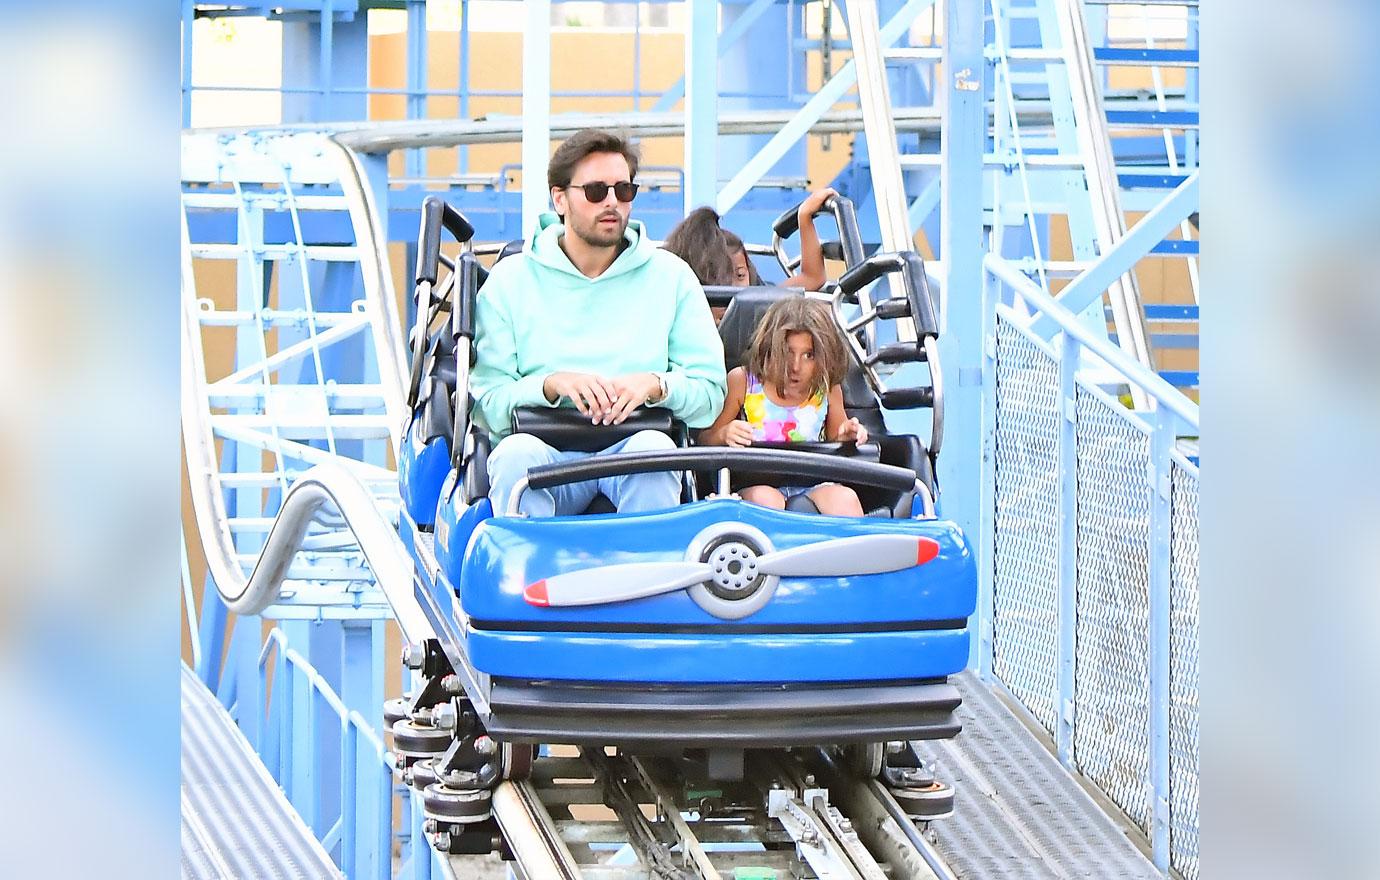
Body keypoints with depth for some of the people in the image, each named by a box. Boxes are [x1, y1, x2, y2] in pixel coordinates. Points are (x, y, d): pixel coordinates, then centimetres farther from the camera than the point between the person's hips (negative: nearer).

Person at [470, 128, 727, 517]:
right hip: (546, 447, -1)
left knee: (654, 449, -34)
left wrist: (655, 385, -12)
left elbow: (709, 392, 8)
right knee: (516, 453, -35)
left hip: (633, 445, 1)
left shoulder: (670, 276, 14)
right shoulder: (511, 279, 11)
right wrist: (553, 384, -15)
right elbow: (487, 402, 3)